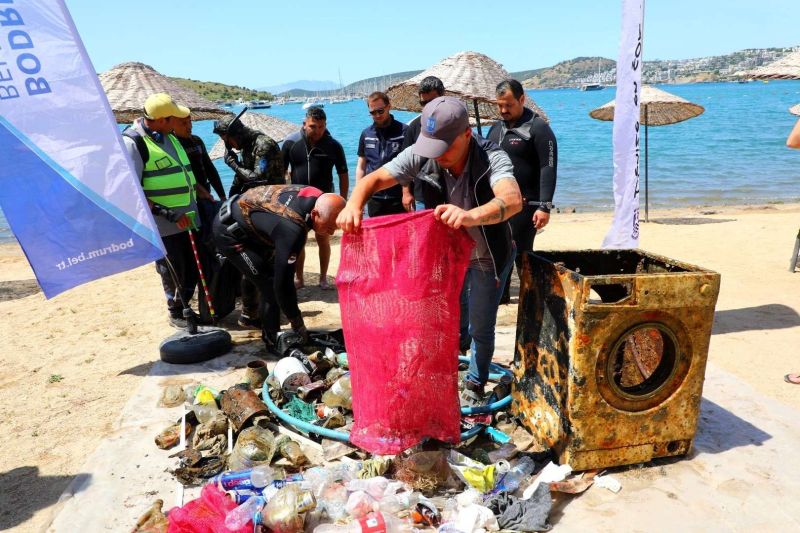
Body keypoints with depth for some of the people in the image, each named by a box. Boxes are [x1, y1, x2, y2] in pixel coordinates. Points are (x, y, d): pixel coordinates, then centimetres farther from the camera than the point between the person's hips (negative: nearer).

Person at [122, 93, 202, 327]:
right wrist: (165, 213, -23)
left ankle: (184, 308, 35)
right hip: (163, 227, -7)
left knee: (193, 271, 15)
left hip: (187, 220, 8)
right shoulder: (132, 142, -14)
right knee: (174, 275, 5)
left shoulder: (169, 137, 11)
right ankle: (176, 314, 26)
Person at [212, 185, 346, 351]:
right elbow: (283, 283, -31)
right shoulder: (292, 230, -37)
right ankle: (272, 341, 5)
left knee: (274, 276, 10)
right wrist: (298, 325, -19)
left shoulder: (315, 196, -14)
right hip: (229, 232, -9)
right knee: (270, 284, -10)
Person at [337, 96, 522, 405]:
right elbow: (374, 179, -19)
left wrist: (470, 216, -70)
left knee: (480, 329, 7)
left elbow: (513, 200, -49)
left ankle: (475, 385, 32)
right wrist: (353, 204, -42)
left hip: (488, 257, -3)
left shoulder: (491, 158, -31)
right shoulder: (421, 156, -20)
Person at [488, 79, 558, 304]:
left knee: (522, 254, -4)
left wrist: (544, 206, -21)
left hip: (524, 205, -7)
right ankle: (499, 295, 23)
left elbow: (548, 168, -14)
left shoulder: (537, 128, -8)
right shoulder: (496, 128, 14)